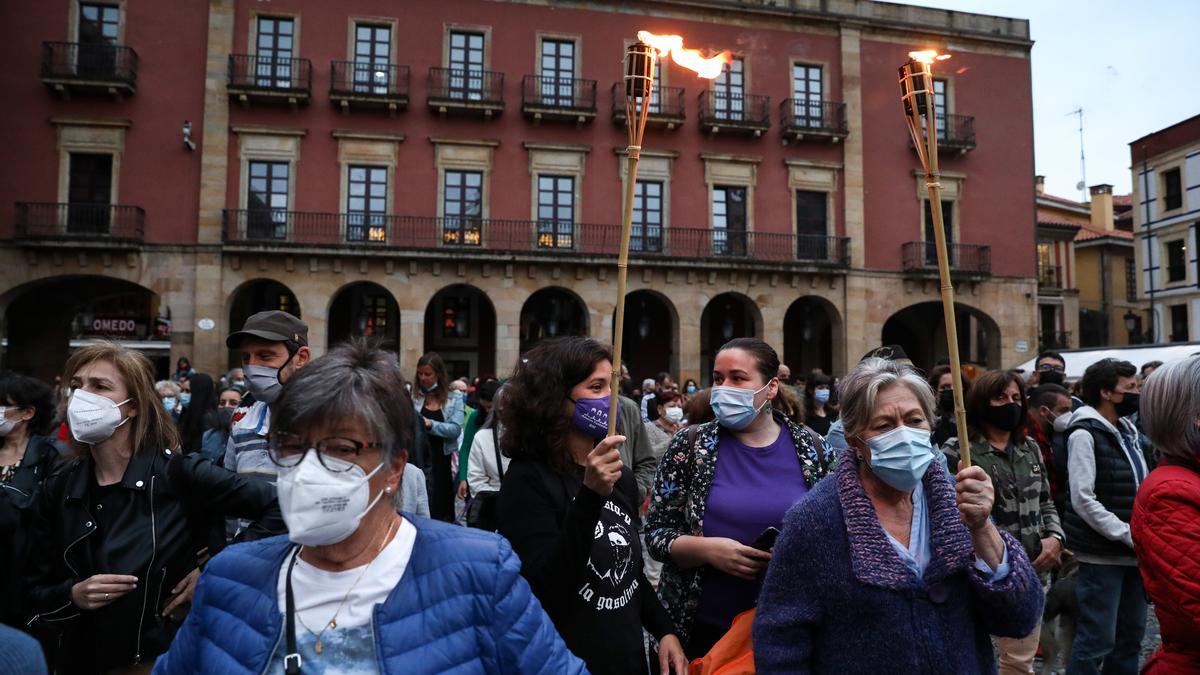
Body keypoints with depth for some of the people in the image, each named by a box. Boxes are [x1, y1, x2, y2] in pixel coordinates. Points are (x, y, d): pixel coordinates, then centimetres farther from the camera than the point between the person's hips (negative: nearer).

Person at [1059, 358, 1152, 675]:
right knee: (1098, 639, -4)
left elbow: (1141, 490, 18)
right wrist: (1131, 536, -18)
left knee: (1131, 634, 16)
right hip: (1103, 555, -8)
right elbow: (1083, 500, -19)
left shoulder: (1129, 430, 12)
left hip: (1133, 552, 8)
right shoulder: (1085, 434, -13)